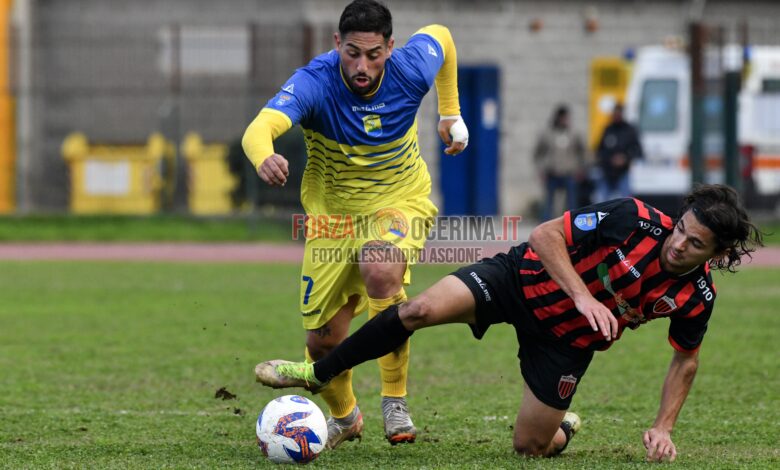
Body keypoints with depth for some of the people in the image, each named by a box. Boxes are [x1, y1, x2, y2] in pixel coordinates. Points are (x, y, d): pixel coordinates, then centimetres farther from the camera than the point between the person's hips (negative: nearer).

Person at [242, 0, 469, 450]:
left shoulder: (411, 70, -19)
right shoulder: (314, 83, -27)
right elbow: (261, 128, -47)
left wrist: (451, 113, 11)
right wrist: (264, 158, -70)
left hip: (401, 201, -1)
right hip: (332, 211, 1)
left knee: (380, 268, -35)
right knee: (323, 339, 2)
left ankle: (395, 400, -17)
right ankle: (344, 417, 38)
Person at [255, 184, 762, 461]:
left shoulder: (697, 297, -15)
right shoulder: (632, 218, -25)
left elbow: (686, 361, 4)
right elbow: (545, 235, -20)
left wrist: (664, 428, -5)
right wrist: (582, 295, -32)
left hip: (568, 339, 2)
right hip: (528, 280, -2)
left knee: (530, 445, -2)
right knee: (421, 309, -23)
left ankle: (562, 428, 39)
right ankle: (317, 374, -5)